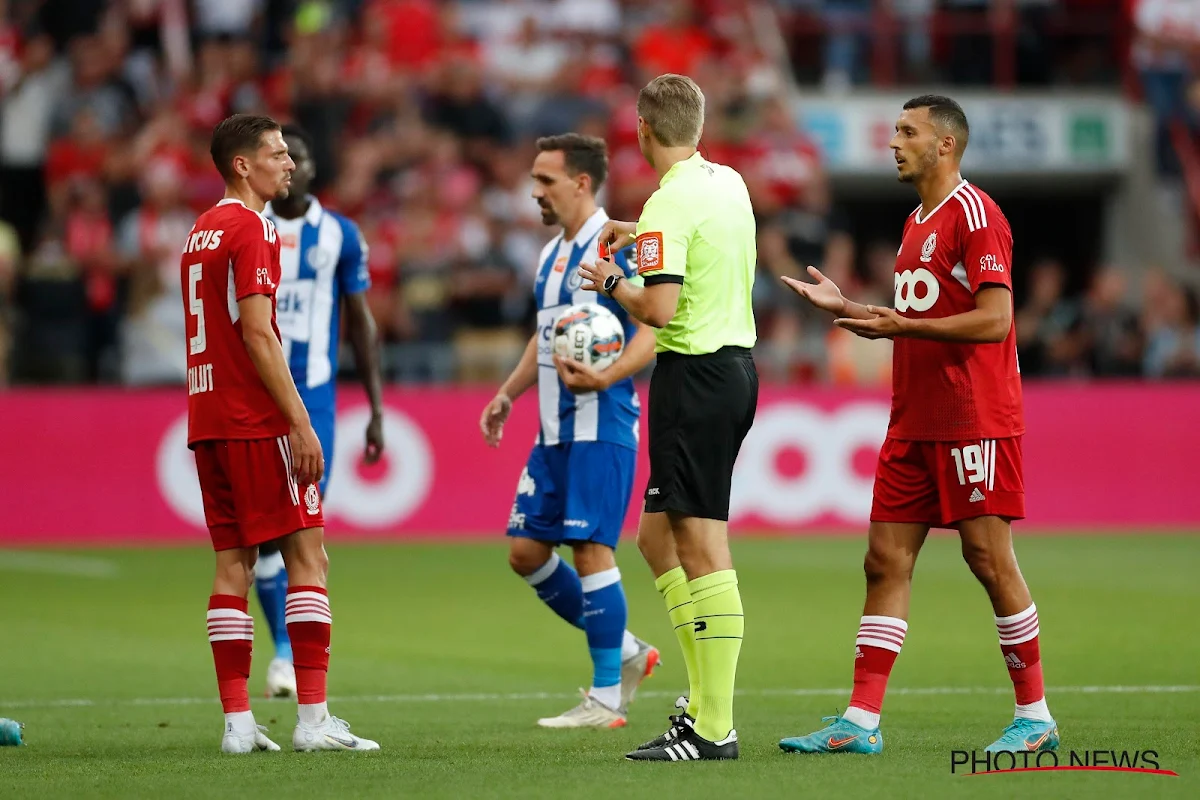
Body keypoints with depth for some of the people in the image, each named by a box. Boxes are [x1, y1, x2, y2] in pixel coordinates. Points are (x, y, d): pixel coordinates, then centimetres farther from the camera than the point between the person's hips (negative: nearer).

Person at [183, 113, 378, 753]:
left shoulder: (200, 233, 18)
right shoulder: (251, 228, -10)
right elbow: (257, 334, -17)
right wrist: (300, 422, -17)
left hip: (207, 418, 9)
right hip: (256, 420, -9)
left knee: (233, 562, 6)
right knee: (307, 554, -5)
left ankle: (237, 721, 3)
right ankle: (313, 718, -10)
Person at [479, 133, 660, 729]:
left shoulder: (616, 245, -11)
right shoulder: (551, 254, 16)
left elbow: (653, 332, -17)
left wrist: (604, 378, -30)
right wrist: (508, 394, 21)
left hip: (600, 425, -9)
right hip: (554, 429, 9)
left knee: (590, 548, -9)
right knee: (525, 550, 7)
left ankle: (607, 698, -2)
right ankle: (624, 651, 20)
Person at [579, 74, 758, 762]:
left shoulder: (670, 203, -15)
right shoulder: (730, 183, 12)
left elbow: (659, 308, -23)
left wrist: (614, 282, -4)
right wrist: (643, 238, 42)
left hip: (694, 376, -9)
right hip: (737, 364, 9)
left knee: (703, 551, -9)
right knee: (658, 537, 16)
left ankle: (715, 730, -10)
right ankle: (705, 699, 13)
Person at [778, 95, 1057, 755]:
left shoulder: (975, 213, -10)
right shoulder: (917, 223, 19)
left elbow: (994, 319, -18)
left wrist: (900, 325, -20)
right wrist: (847, 308, 16)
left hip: (975, 420, -9)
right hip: (915, 422, 9)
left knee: (988, 556, -5)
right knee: (886, 560, 3)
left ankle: (1035, 717, 4)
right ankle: (861, 721, 2)